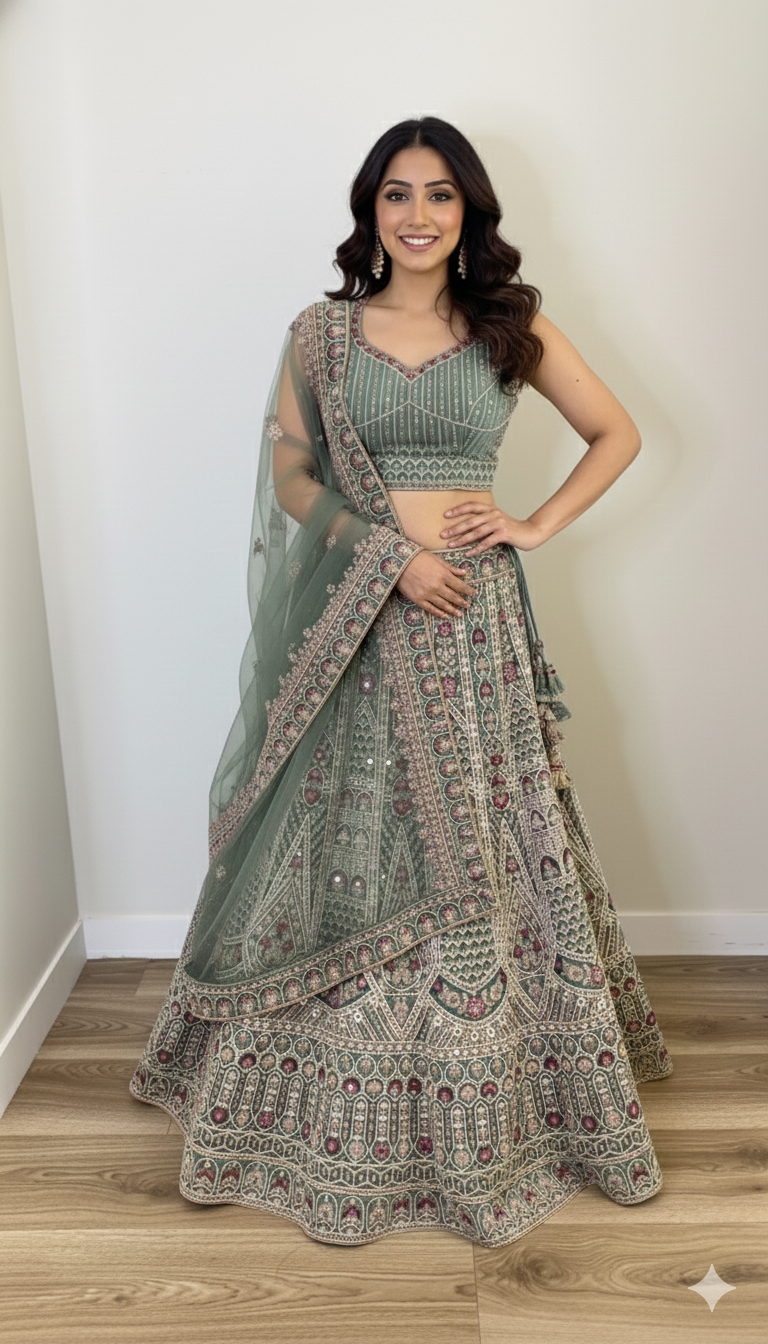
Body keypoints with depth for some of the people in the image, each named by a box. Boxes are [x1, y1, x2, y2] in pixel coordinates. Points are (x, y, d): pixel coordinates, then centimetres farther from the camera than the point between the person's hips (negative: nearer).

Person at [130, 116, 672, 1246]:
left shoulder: (513, 327, 7)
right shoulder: (322, 331, 6)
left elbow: (617, 434, 12)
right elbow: (289, 474, 1)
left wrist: (538, 526, -2)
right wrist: (391, 553, -12)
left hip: (475, 613, 1)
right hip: (358, 617, 0)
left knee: (489, 855, 7)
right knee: (355, 849, 6)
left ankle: (492, 1106, 30)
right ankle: (352, 1115, 27)